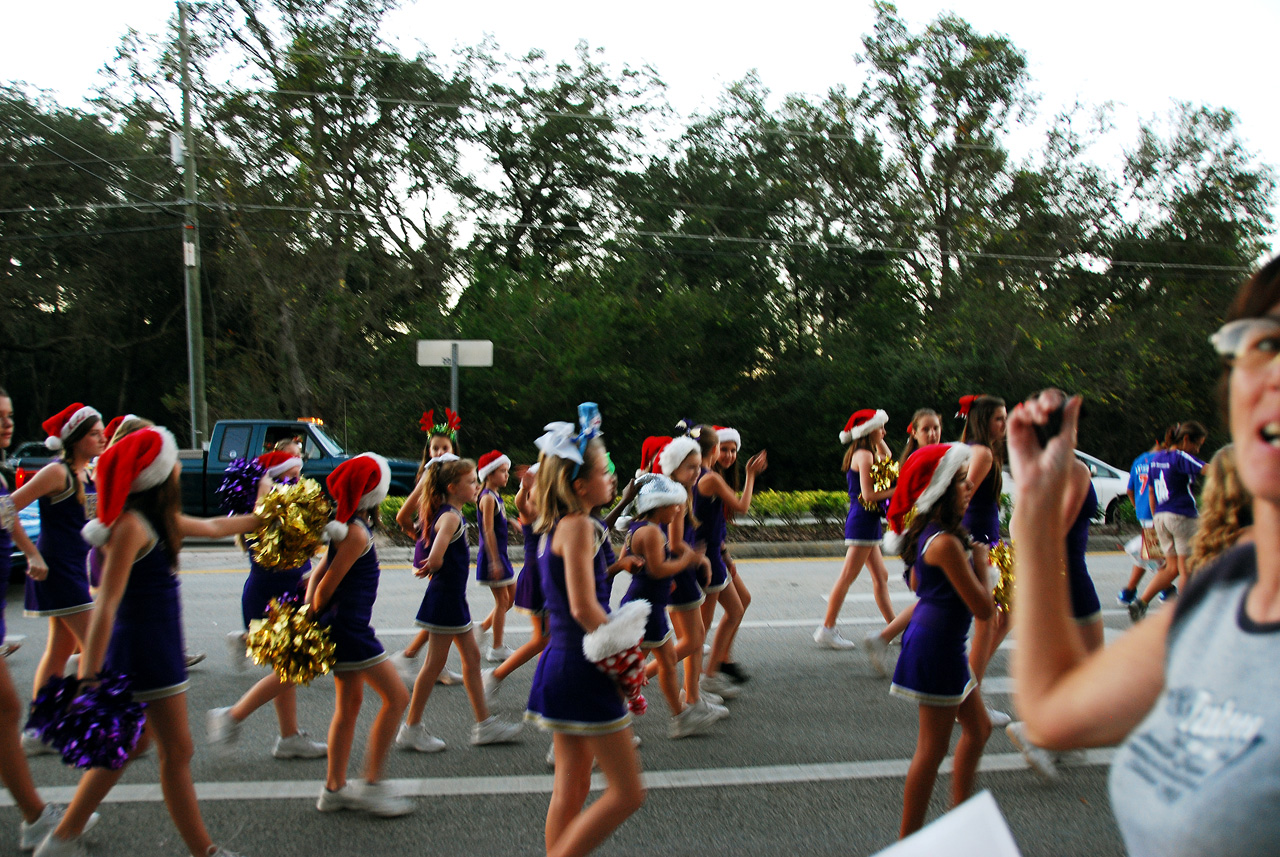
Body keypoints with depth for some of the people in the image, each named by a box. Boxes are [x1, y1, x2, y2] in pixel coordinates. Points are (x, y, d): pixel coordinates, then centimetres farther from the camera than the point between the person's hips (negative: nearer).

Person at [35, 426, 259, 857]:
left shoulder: (159, 520, 9)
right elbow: (106, 604, -23)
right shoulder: (132, 525, -19)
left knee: (136, 742, 19)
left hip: (158, 644, 10)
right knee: (176, 751, 2)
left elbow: (213, 527, 27)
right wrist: (89, 677, -25)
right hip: (146, 648, -10)